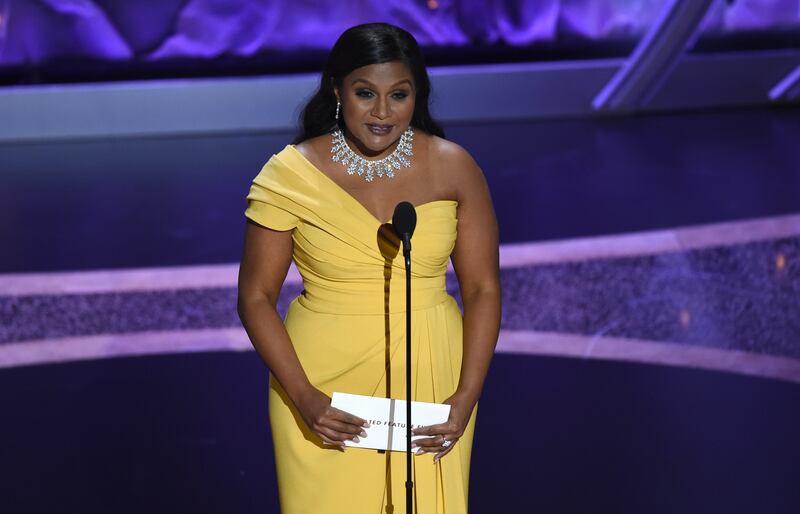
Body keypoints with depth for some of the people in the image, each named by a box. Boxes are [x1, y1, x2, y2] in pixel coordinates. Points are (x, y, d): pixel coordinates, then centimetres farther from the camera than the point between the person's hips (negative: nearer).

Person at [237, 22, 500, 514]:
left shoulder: (454, 167, -5)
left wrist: (467, 396, -9)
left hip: (429, 382, 1)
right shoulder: (292, 173, -9)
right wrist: (302, 395, -14)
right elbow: (256, 296, -5)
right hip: (325, 385, -1)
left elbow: (483, 289, -1)